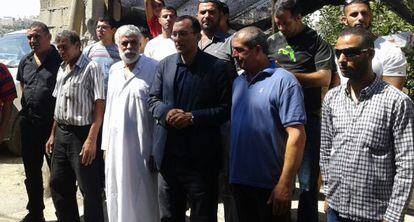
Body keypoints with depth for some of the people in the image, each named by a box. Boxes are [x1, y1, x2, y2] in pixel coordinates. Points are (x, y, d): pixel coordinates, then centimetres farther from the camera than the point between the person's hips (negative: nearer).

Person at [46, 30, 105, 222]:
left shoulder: (91, 68, -11)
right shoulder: (62, 69, 13)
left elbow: (99, 106, -16)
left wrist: (91, 140, -21)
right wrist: (53, 134, 16)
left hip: (82, 134, -8)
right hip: (61, 133, 8)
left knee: (90, 190, -2)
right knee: (58, 184, 16)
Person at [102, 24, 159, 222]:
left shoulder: (153, 68, -8)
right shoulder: (114, 70, 12)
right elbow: (109, 108, 16)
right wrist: (106, 144, 13)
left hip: (142, 144, -6)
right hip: (117, 144, 6)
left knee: (143, 197, 4)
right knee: (118, 195, 15)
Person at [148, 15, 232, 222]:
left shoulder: (217, 67, -6)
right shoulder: (164, 65, 7)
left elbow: (226, 109, -8)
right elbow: (153, 99, 10)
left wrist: (192, 117, -19)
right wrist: (167, 112, -12)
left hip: (201, 156, -4)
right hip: (168, 153, 4)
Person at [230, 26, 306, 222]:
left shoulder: (283, 81, -12)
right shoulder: (238, 82, 9)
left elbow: (297, 134, -17)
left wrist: (285, 184, -21)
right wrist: (230, 172, 9)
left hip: (271, 184, -6)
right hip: (239, 180, 6)